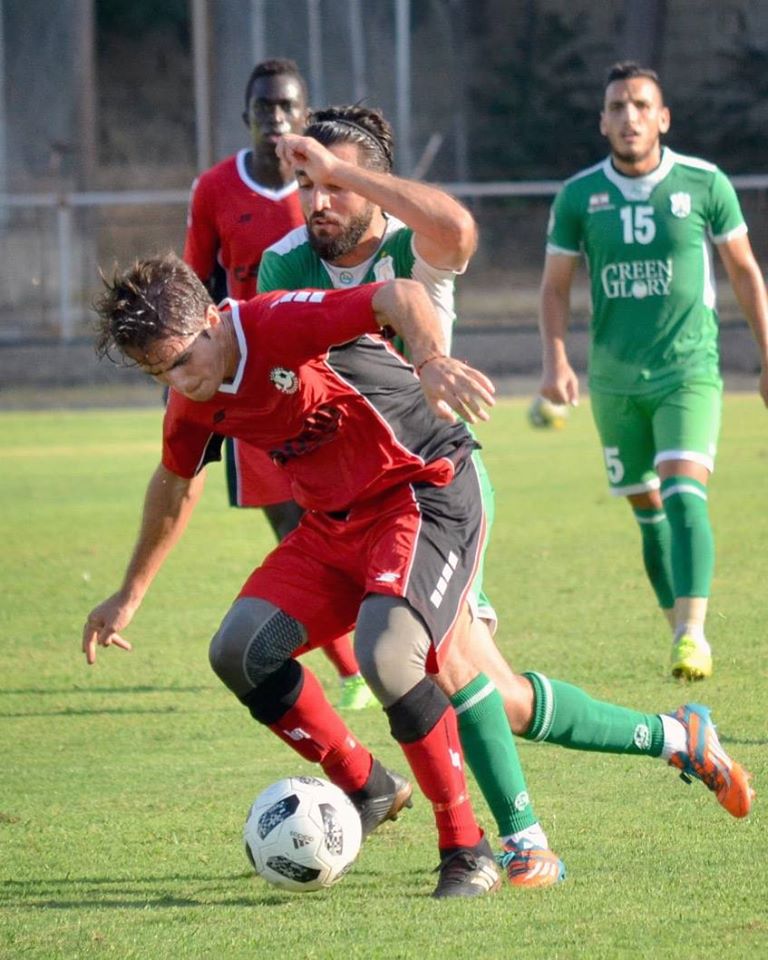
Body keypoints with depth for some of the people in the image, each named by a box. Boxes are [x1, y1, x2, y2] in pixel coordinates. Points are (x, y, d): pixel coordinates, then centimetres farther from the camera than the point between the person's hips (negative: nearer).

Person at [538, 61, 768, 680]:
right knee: (648, 511, 8)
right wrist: (555, 358, -6)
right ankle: (681, 633, 20)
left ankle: (694, 634, -28)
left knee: (684, 493, -21)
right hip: (614, 379, 3)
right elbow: (556, 286, 9)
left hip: (689, 370, -3)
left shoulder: (705, 185, -3)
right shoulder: (579, 196, 1)